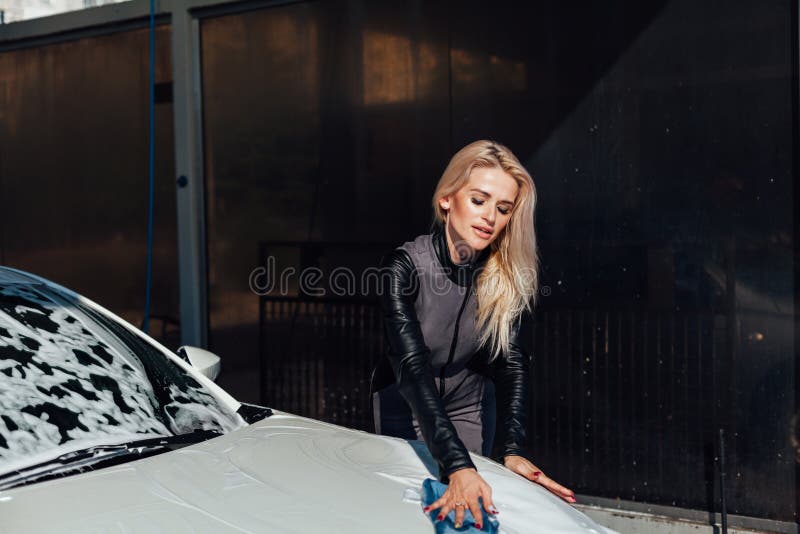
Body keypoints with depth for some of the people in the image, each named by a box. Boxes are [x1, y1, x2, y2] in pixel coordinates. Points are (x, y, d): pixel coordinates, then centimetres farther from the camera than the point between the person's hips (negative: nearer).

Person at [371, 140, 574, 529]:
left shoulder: (513, 276, -20)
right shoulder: (403, 267, -31)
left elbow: (512, 362, -24)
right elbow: (412, 367, -39)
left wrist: (511, 450, -41)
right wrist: (457, 465, -50)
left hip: (471, 402, 3)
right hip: (404, 405, -2)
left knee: (469, 511, 11)